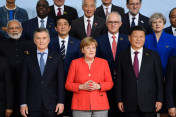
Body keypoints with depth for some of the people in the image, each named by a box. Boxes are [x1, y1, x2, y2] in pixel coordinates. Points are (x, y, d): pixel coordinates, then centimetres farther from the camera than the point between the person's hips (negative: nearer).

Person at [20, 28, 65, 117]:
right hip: (33, 105, 1)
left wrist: (61, 102, -5)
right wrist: (23, 104, -1)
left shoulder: (57, 58, 6)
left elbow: (61, 82, 2)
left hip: (51, 105, 0)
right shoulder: (28, 59, 8)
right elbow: (24, 82, 6)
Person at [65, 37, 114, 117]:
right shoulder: (75, 63, 6)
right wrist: (81, 86, -11)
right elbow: (68, 85, 5)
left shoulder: (103, 62, 9)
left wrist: (98, 86, -10)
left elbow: (110, 83, 8)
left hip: (100, 105, 1)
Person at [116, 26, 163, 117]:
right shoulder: (122, 57, 6)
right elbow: (119, 80, 6)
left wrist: (159, 99, -1)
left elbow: (159, 79, 4)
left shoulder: (153, 55, 5)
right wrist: (119, 100, 2)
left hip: (149, 103, 0)